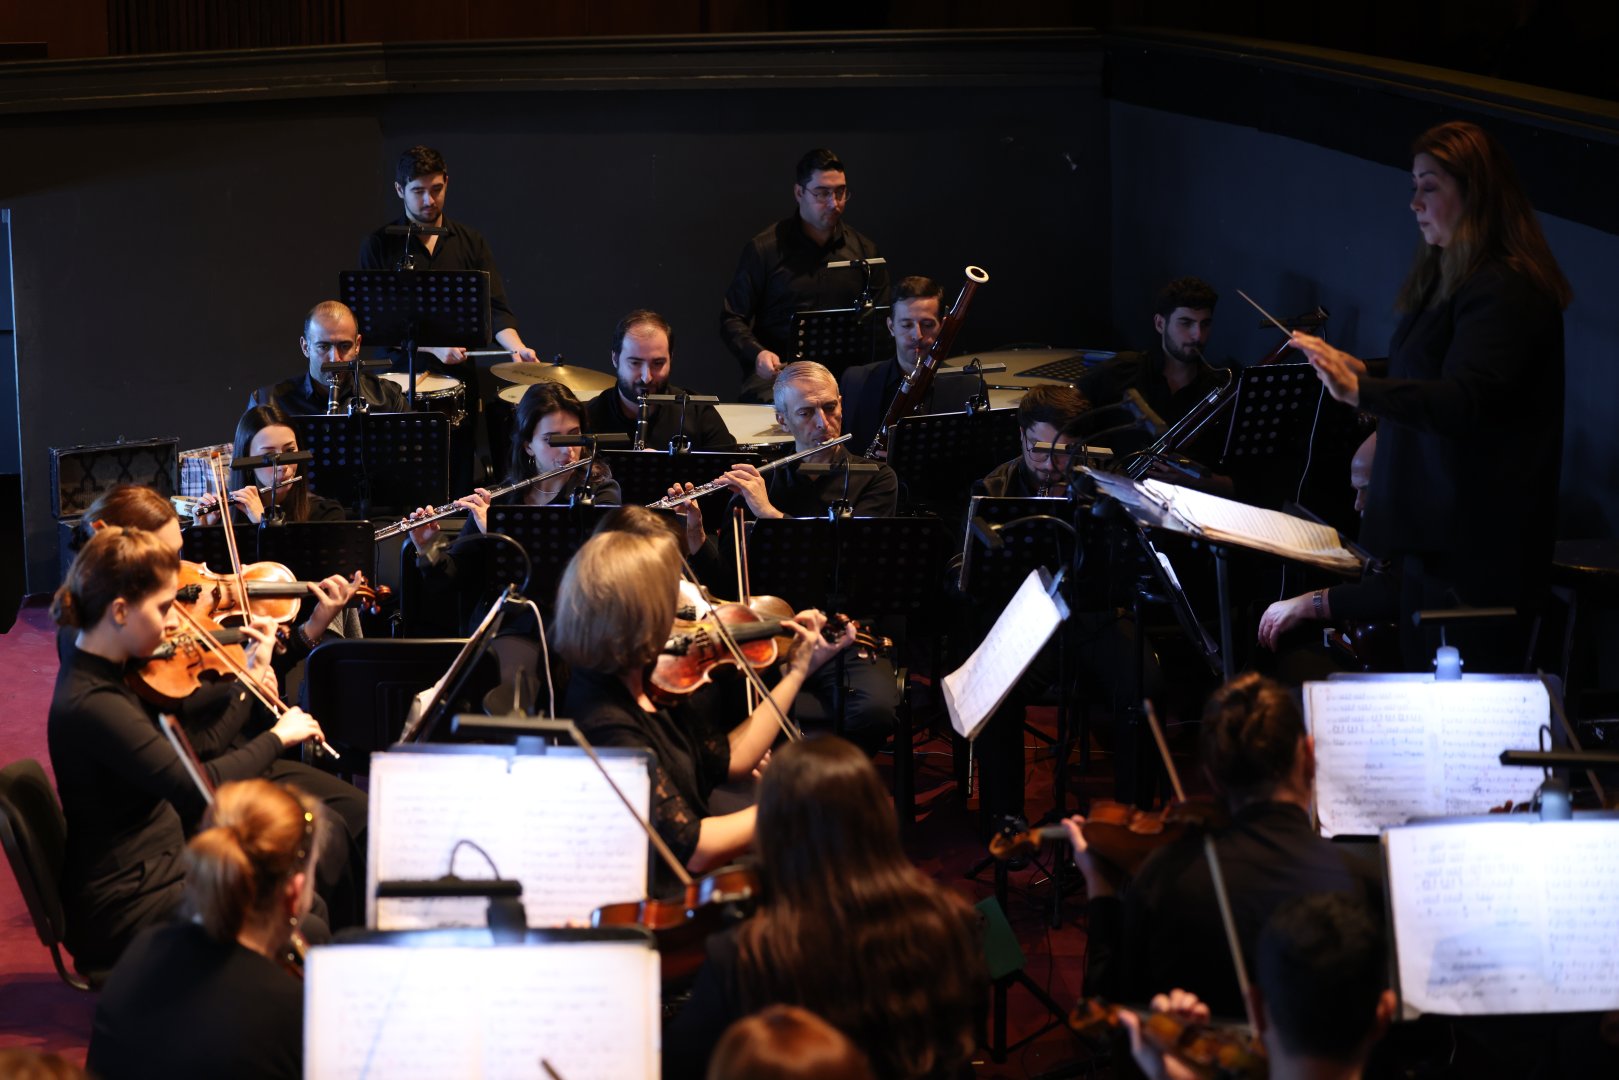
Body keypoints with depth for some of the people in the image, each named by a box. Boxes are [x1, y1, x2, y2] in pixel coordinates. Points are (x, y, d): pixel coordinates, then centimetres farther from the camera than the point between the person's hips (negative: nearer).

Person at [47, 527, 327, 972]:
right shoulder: (92, 705, -26)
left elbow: (194, 751, 13)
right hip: (122, 914, -10)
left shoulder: (104, 676, 6)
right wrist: (277, 737, -19)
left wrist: (251, 679, 13)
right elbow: (199, 791, -31)